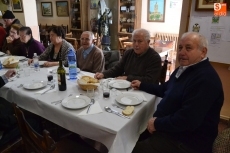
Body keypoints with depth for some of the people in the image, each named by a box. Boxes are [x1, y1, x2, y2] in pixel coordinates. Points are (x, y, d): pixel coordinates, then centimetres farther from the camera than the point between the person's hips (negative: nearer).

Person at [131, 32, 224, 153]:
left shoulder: (205, 78, -26)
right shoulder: (184, 69, 9)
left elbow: (187, 119, -33)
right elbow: (164, 90, 23)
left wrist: (157, 123, -20)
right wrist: (142, 85, 18)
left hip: (185, 143, -9)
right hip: (168, 128, 9)